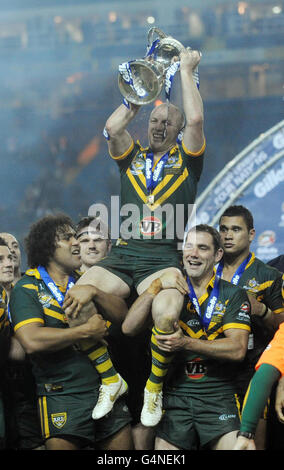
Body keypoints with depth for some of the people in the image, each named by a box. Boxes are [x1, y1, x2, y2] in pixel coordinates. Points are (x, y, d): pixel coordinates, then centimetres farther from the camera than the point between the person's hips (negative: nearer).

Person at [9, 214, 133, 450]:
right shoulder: (27, 288, -2)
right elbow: (32, 341, -19)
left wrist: (94, 293, -11)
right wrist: (87, 331, -13)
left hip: (107, 390, 5)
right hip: (63, 394, -5)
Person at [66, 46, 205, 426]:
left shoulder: (186, 159, 13)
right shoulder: (133, 157, 20)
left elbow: (196, 119, -4)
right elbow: (113, 127, 0)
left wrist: (186, 70, 6)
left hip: (164, 258, -3)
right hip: (123, 255, 3)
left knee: (166, 315, -35)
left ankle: (154, 387, -8)